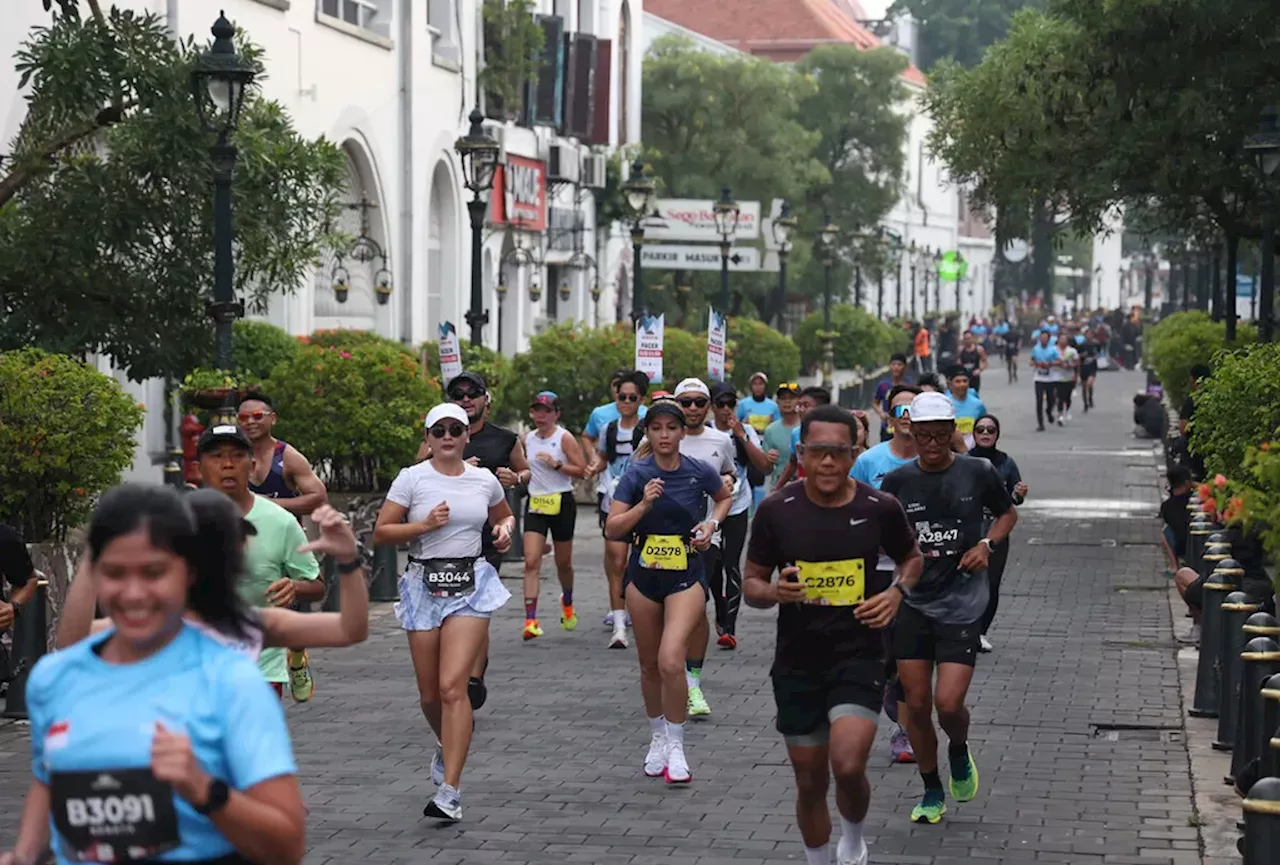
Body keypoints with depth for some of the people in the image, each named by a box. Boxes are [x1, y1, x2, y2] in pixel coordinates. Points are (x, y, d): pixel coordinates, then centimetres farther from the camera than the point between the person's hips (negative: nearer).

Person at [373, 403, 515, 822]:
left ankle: (450, 792, -16)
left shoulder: (485, 480, 6)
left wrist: (504, 531, 4)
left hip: (471, 583, -1)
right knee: (429, 694, 8)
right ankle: (447, 745, 44)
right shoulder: (412, 478, -1)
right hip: (425, 583, 1)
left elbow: (505, 516, 26)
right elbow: (381, 532, -2)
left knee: (452, 686, -15)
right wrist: (425, 525, -14)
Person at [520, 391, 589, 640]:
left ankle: (567, 601, 44)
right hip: (535, 504, 3)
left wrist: (556, 464, -21)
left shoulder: (564, 438, -6)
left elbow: (581, 470, -11)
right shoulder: (527, 438, 7)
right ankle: (530, 620, -17)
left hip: (562, 503, -3)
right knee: (531, 562, -12)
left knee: (563, 562, 12)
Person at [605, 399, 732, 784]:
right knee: (649, 664, 13)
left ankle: (675, 745, -2)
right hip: (643, 575, 2)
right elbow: (612, 529, -9)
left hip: (686, 575, -2)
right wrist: (644, 504, -22)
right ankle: (657, 737, 34)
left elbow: (725, 496, 17)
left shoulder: (700, 472, -5)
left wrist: (712, 523, -1)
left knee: (671, 661, -18)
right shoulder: (637, 474, -6)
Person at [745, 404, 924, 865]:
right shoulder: (777, 510, -7)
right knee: (810, 781, 9)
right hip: (797, 664, 1)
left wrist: (897, 591, -7)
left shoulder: (880, 508, -6)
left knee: (848, 766, -19)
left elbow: (912, 558, 14)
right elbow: (752, 582, 2)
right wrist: (774, 592, -21)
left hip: (859, 657, -1)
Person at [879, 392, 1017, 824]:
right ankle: (932, 792, 22)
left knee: (948, 703, -11)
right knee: (916, 704, 4)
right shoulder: (898, 481, -1)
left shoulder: (978, 473, -3)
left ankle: (960, 752, 24)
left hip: (962, 605, -2)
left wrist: (987, 544, -5)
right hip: (913, 605, 2)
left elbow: (1008, 513, 13)